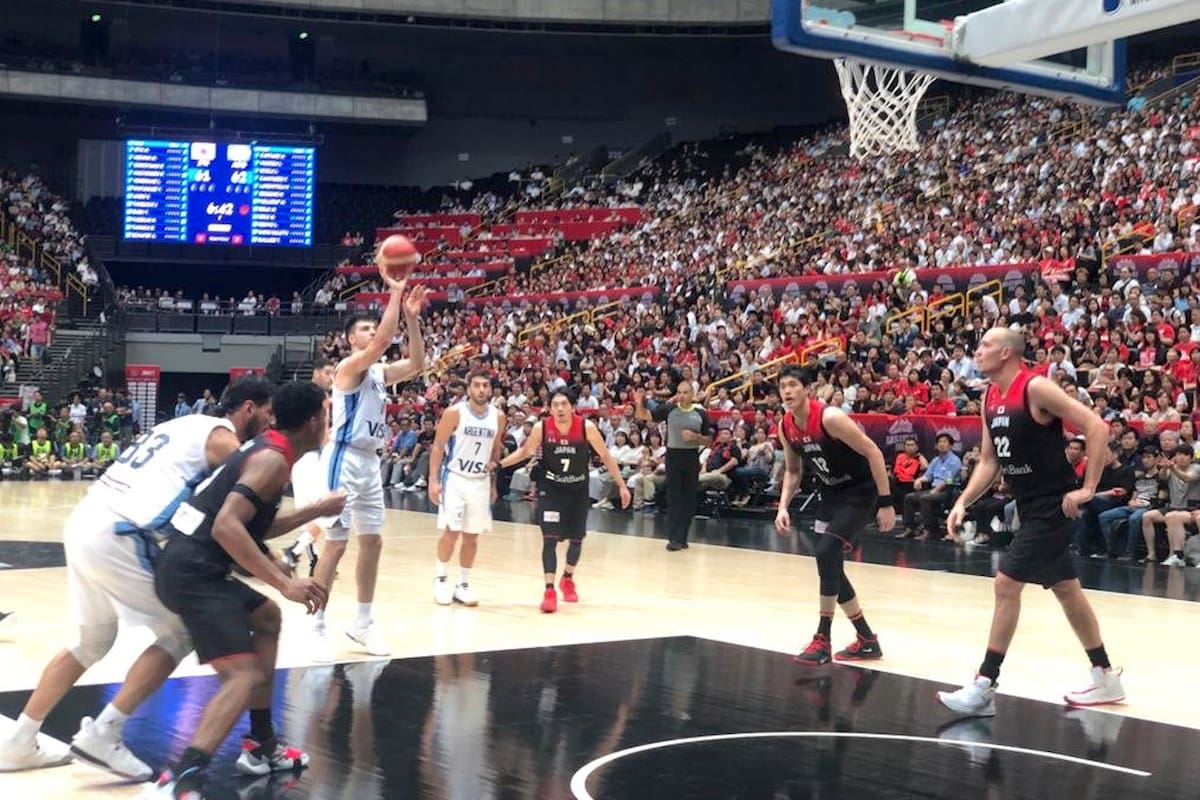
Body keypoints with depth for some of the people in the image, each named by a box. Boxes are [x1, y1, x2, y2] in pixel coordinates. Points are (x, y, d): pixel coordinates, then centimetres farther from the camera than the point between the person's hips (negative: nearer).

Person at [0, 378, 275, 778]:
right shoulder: (222, 438, 0)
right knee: (179, 634, 4)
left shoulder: (188, 425, 25)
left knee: (91, 642, 24)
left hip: (84, 523, 9)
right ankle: (101, 735, 2)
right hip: (117, 534, -9)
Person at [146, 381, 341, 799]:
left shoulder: (265, 448, 17)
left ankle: (262, 747, 31)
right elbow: (226, 527, -25)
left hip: (192, 565, 11)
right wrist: (284, 583, -26)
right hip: (193, 572, -11)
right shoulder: (273, 459, -13)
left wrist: (317, 510, 28)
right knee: (244, 676, -17)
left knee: (267, 617, 28)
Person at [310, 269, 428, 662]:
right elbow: (384, 342, -26)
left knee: (372, 542, 11)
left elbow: (417, 363, 6)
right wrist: (395, 291, -23)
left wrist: (412, 317, -2)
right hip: (344, 459, -9)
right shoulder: (349, 367, -11)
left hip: (370, 462, 9)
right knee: (335, 544, -8)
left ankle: (362, 622, 22)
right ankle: (317, 627, -2)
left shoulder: (380, 372, 14)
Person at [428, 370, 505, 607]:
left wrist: (493, 482, 14)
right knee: (451, 531, -9)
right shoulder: (454, 413, -10)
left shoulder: (498, 417, 3)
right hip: (455, 478, -4)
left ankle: (462, 585, 16)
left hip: (481, 481, 4)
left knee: (472, 535, 5)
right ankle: (440, 579, 10)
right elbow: (438, 446, -7)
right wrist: (433, 480, -13)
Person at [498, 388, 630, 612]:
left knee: (576, 539, 12)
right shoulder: (541, 428, -14)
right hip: (551, 489, -1)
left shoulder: (587, 427, -16)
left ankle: (568, 579, 38)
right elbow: (525, 452, 3)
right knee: (550, 538, -12)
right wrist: (498, 464, -7)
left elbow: (605, 456, -4)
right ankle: (549, 591, -8)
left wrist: (621, 485, -2)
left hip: (578, 490, 1)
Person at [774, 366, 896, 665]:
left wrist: (885, 503, -24)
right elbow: (792, 471, 13)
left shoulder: (829, 417, -26)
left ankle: (823, 640, -15)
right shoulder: (786, 428, -3)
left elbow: (872, 452, -23)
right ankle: (866, 640, 20)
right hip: (832, 492, 9)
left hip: (861, 490, -8)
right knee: (828, 562, 7)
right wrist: (783, 506, -2)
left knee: (827, 552, -23)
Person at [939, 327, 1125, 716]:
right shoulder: (990, 400, 7)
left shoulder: (1036, 388, -18)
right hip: (1030, 506, 9)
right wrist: (963, 501, 1)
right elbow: (989, 460, 13)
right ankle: (1106, 678, 29)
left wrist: (1087, 488, -21)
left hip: (1053, 505, -9)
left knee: (1006, 583, -11)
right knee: (1066, 589, 16)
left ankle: (984, 687, -4)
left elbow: (1097, 427, -20)